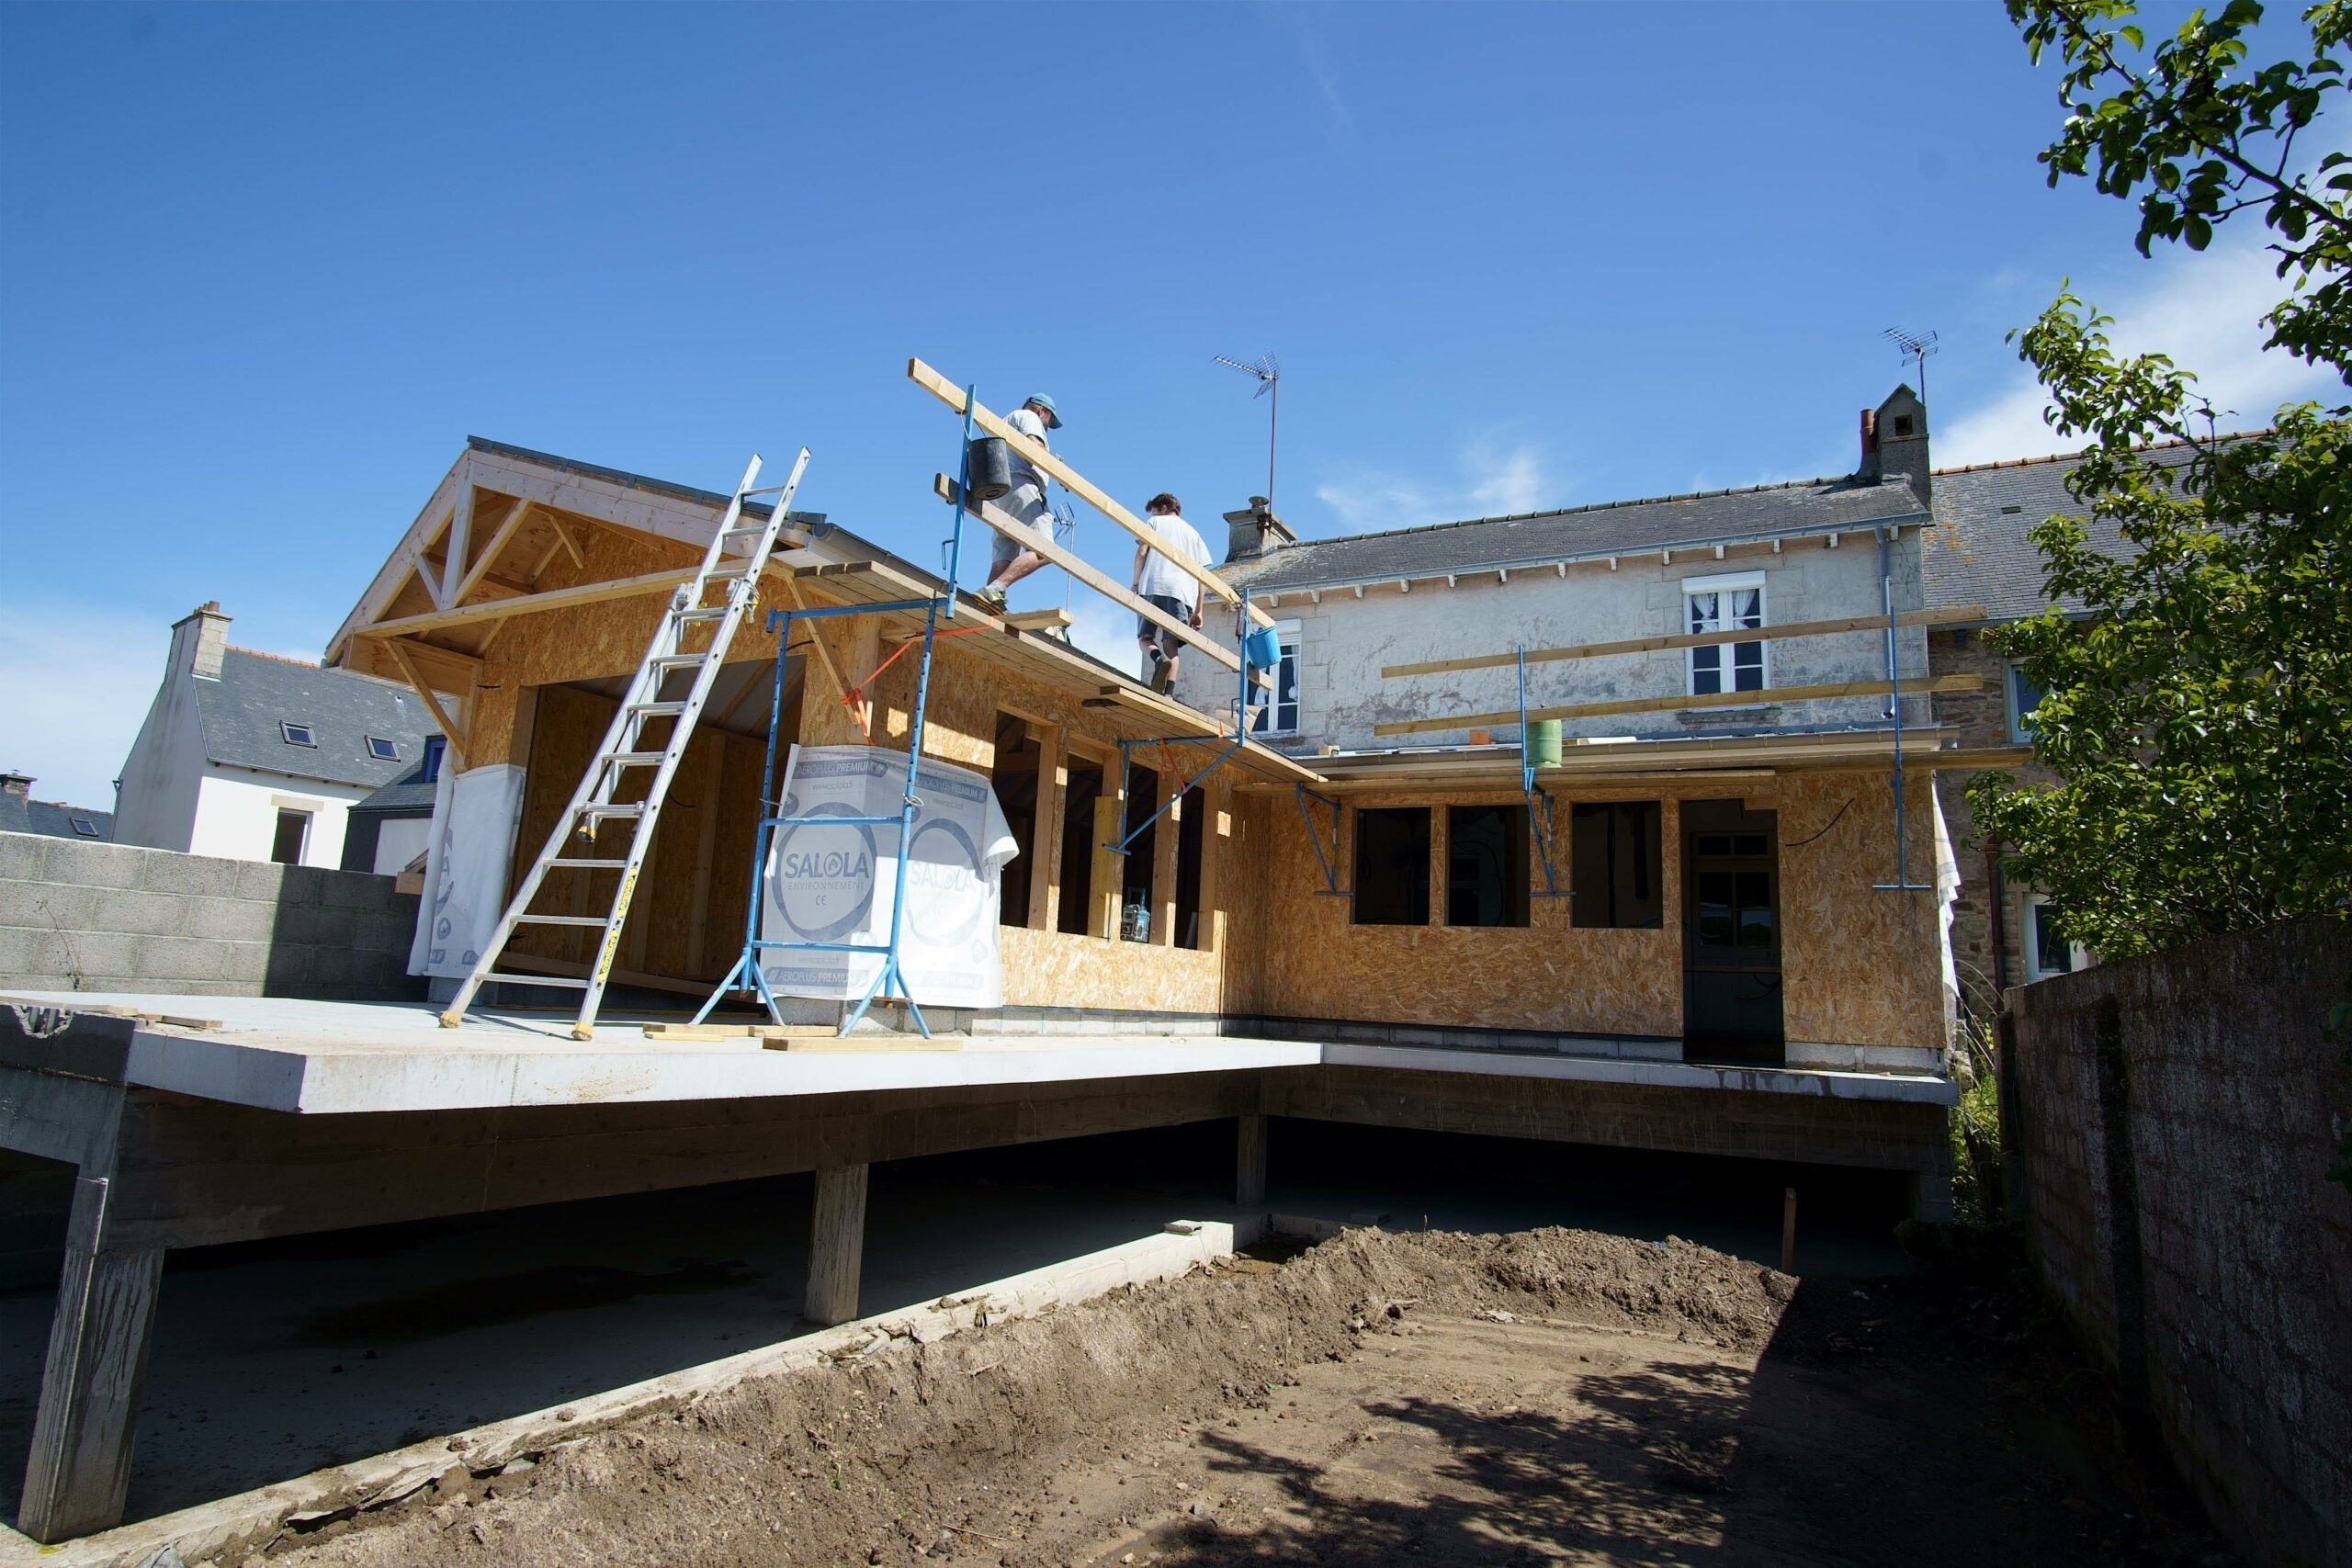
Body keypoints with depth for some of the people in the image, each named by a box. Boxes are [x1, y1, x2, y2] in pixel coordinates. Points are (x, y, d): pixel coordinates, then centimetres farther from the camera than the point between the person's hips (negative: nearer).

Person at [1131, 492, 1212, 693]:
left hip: (1152, 587, -2)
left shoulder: (1155, 523, 18)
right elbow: (1199, 575, 17)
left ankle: (1158, 659, -30)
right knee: (1171, 644, -2)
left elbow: (1141, 553, 1)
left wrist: (1136, 583, 9)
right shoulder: (1193, 533, 26)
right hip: (1182, 592, 3)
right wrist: (1198, 611, 15)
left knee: (1145, 636, 3)